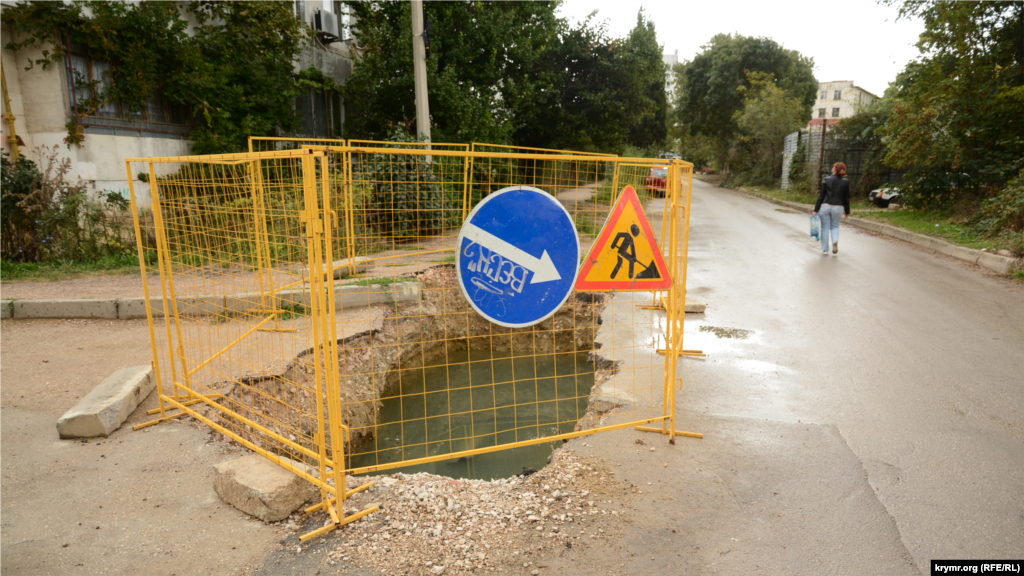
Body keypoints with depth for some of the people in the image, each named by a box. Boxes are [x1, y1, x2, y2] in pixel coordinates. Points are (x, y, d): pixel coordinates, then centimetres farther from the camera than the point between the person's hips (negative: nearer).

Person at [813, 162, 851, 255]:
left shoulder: (827, 180, -4)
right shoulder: (846, 182, 0)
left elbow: (821, 196, -4)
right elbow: (846, 198, 3)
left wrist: (816, 209, 1)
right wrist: (847, 212, 11)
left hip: (825, 206, -1)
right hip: (838, 207, 1)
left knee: (825, 228, 8)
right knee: (835, 226, 18)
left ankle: (824, 249, 12)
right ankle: (835, 240, -11)